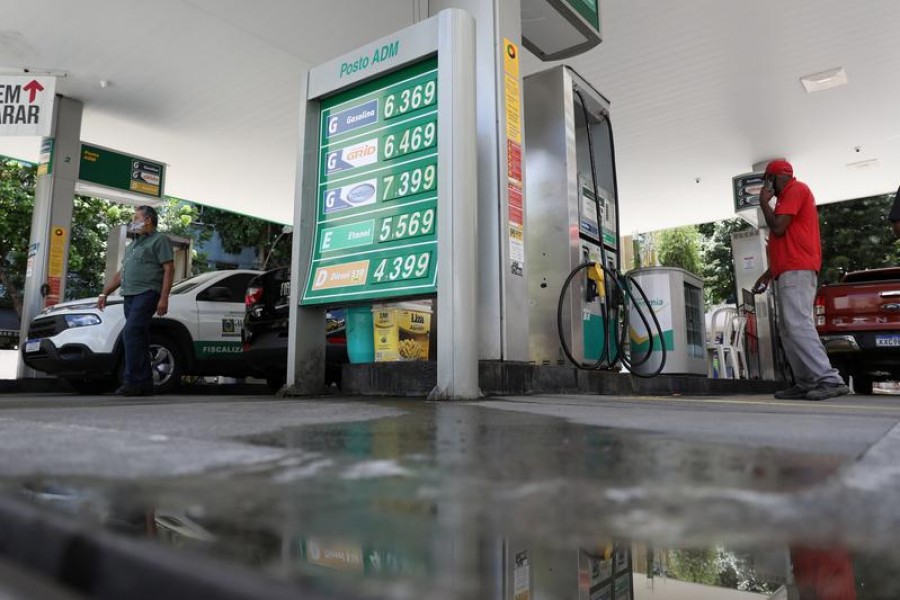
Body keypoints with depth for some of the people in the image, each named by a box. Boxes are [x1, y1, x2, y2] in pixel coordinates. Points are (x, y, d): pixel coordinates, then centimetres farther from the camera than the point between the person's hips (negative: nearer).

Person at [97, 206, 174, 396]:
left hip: (146, 294, -8)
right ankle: (145, 384, 8)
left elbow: (169, 269, -9)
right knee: (139, 340, 6)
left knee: (131, 334, -19)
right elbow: (121, 273, 28)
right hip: (130, 295, 8)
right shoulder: (133, 245, 27)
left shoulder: (159, 240, 1)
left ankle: (132, 381, -19)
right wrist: (105, 293, 19)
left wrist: (164, 298, -18)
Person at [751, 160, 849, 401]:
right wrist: (768, 274, 24)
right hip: (789, 272, 10)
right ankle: (806, 384, 1)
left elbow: (778, 228, -14)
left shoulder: (795, 189, -2)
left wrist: (764, 202, 1)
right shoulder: (790, 195, 29)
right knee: (789, 329, 4)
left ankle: (830, 380, -22)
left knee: (798, 325, -19)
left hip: (797, 271, -10)